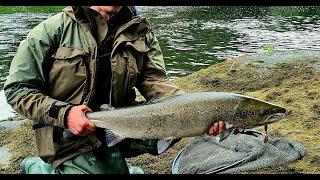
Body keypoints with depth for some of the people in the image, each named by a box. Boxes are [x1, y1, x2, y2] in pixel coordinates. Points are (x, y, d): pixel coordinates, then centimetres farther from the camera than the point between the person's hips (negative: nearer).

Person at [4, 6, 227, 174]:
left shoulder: (141, 32, 2)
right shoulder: (53, 29, -9)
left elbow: (155, 81, -8)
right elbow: (17, 90, -7)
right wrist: (63, 114, -22)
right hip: (70, 139, -4)